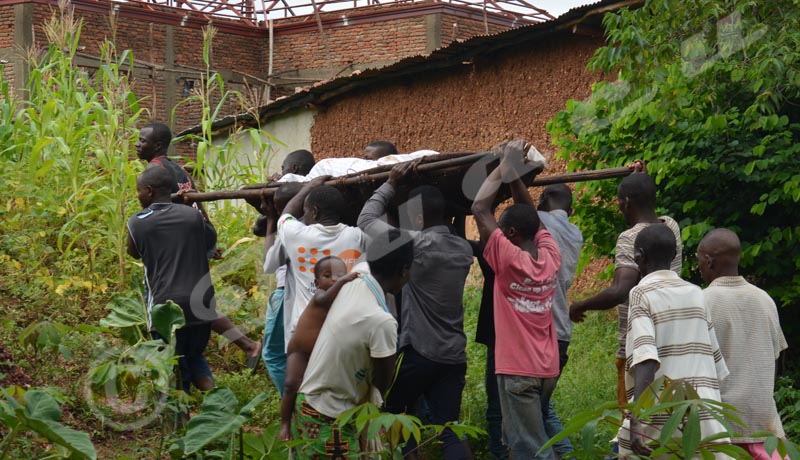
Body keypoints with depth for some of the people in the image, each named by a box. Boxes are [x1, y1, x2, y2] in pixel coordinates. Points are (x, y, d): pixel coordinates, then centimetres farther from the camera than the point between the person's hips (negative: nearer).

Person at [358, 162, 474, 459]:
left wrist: (391, 184, 8)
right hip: (454, 356, 6)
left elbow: (366, 219, -2)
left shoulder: (417, 244, -13)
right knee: (448, 431, 4)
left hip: (418, 352, -6)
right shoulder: (464, 249, 6)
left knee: (391, 411, 18)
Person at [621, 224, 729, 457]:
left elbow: (645, 358, -17)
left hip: (660, 423, -4)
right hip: (706, 420, 5)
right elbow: (715, 360, 16)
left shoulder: (642, 293, -2)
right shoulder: (696, 294, 13)